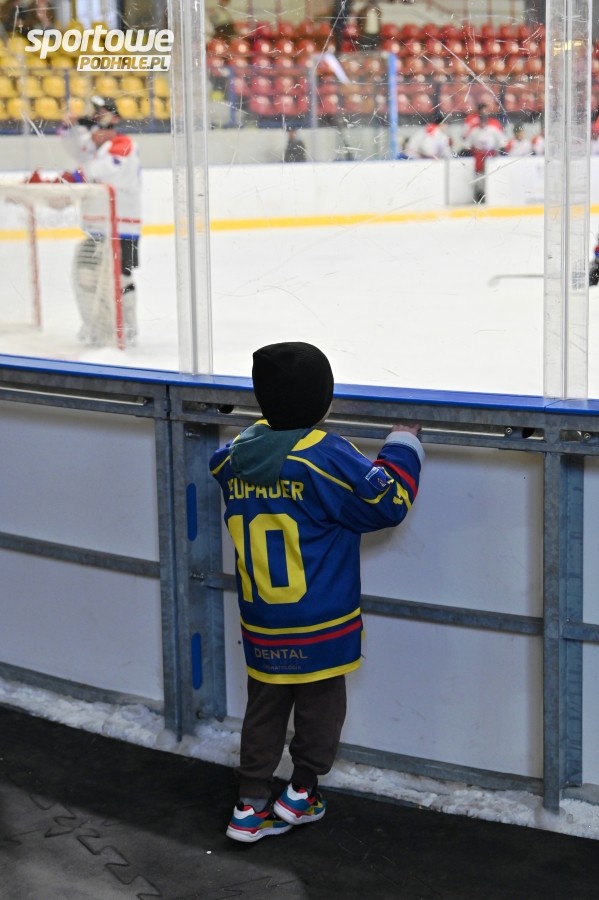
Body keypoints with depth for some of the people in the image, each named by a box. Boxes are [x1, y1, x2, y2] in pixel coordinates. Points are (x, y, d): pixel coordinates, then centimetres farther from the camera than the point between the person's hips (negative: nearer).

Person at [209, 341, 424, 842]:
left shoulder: (240, 452, -4)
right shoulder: (327, 457, -20)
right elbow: (388, 501, -12)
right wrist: (404, 445, 2)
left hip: (260, 622, 5)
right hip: (320, 623, -5)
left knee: (264, 709, 15)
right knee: (320, 707, 14)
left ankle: (250, 806, 18)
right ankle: (300, 795, 24)